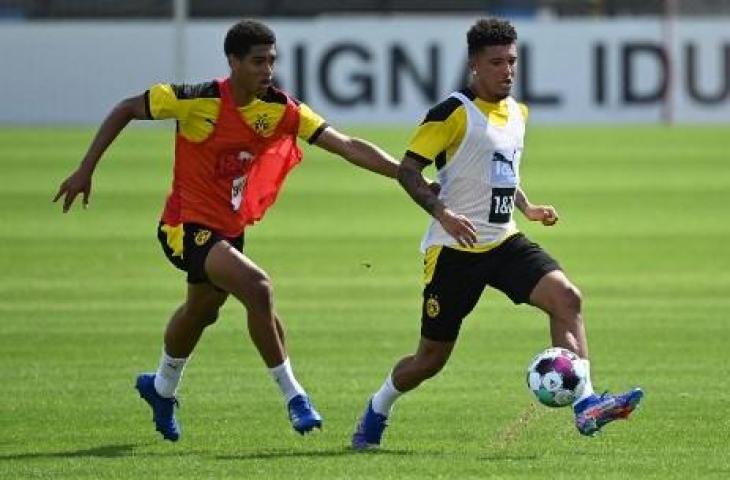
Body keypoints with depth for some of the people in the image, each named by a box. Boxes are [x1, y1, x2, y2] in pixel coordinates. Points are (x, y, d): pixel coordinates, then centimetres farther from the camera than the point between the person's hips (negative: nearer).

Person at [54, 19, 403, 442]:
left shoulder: (281, 110, -10)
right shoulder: (197, 101, -20)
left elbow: (345, 145, -15)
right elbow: (126, 110, -8)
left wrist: (403, 170, -26)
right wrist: (86, 170, -9)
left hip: (230, 229, 6)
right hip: (188, 228, -6)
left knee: (199, 312, 26)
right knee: (257, 286, -27)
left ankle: (162, 388, 54)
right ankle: (293, 395, -17)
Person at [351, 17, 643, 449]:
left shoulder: (517, 113, 12)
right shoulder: (455, 113, -12)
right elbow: (408, 169, -14)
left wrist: (528, 208, 12)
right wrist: (443, 213, -27)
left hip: (503, 243, 6)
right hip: (455, 250, -6)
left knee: (567, 298, -20)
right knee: (432, 359, 3)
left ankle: (585, 406, -27)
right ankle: (377, 411, 33)